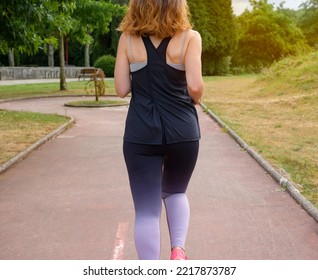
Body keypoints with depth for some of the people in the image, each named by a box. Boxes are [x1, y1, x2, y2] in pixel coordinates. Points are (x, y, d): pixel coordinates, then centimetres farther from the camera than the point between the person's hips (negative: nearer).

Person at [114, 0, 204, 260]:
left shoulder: (128, 38, 2)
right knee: (175, 192, 24)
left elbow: (122, 89, 1)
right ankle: (178, 250, 4)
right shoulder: (189, 37, -3)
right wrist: (195, 100, 11)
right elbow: (195, 87, -11)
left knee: (146, 210, 6)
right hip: (182, 131, 0)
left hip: (141, 133, 0)